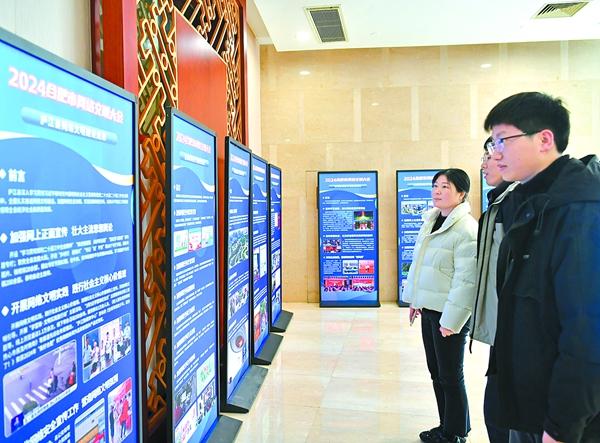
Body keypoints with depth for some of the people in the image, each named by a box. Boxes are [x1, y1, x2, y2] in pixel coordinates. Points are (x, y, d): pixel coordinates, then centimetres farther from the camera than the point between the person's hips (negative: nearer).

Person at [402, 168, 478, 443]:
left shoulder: (466, 229, -16)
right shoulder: (430, 222, 10)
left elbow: (466, 279, -20)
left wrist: (451, 319, -20)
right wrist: (414, 299, 17)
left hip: (449, 314, -8)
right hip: (428, 309, 8)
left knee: (450, 376, 6)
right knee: (436, 371, 17)